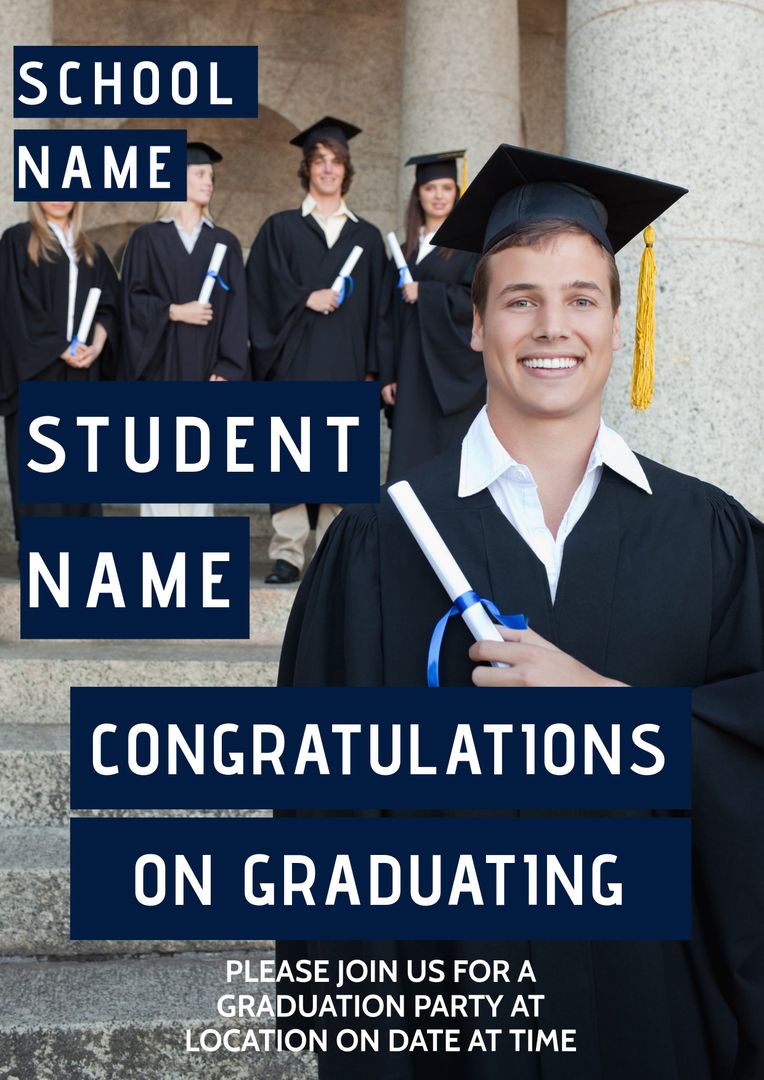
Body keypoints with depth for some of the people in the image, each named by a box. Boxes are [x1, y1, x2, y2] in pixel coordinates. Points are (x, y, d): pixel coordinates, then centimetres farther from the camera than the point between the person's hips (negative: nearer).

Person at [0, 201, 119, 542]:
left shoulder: (90, 250, 16)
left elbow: (108, 303, 10)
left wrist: (97, 345, -10)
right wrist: (61, 349, -15)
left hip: (83, 375, 5)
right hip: (37, 372, -5)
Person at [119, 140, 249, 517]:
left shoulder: (225, 242, 10)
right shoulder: (147, 238, 5)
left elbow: (235, 307, 3)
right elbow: (133, 299, -1)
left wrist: (225, 370, -7)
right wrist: (174, 312, -17)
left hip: (205, 372, 2)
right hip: (160, 370, -2)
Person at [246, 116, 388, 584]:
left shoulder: (367, 237, 14)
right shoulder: (280, 228, 10)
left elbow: (376, 306, 10)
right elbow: (265, 290, 1)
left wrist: (371, 368, 2)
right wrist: (306, 299, -13)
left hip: (346, 363, 2)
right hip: (296, 360, -2)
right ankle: (287, 554, -1)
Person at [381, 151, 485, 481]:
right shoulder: (406, 252, 16)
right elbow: (394, 317, 13)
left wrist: (423, 293, -9)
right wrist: (388, 376, 6)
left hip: (455, 376, -5)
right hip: (413, 376, 5)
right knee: (410, 461, 2)